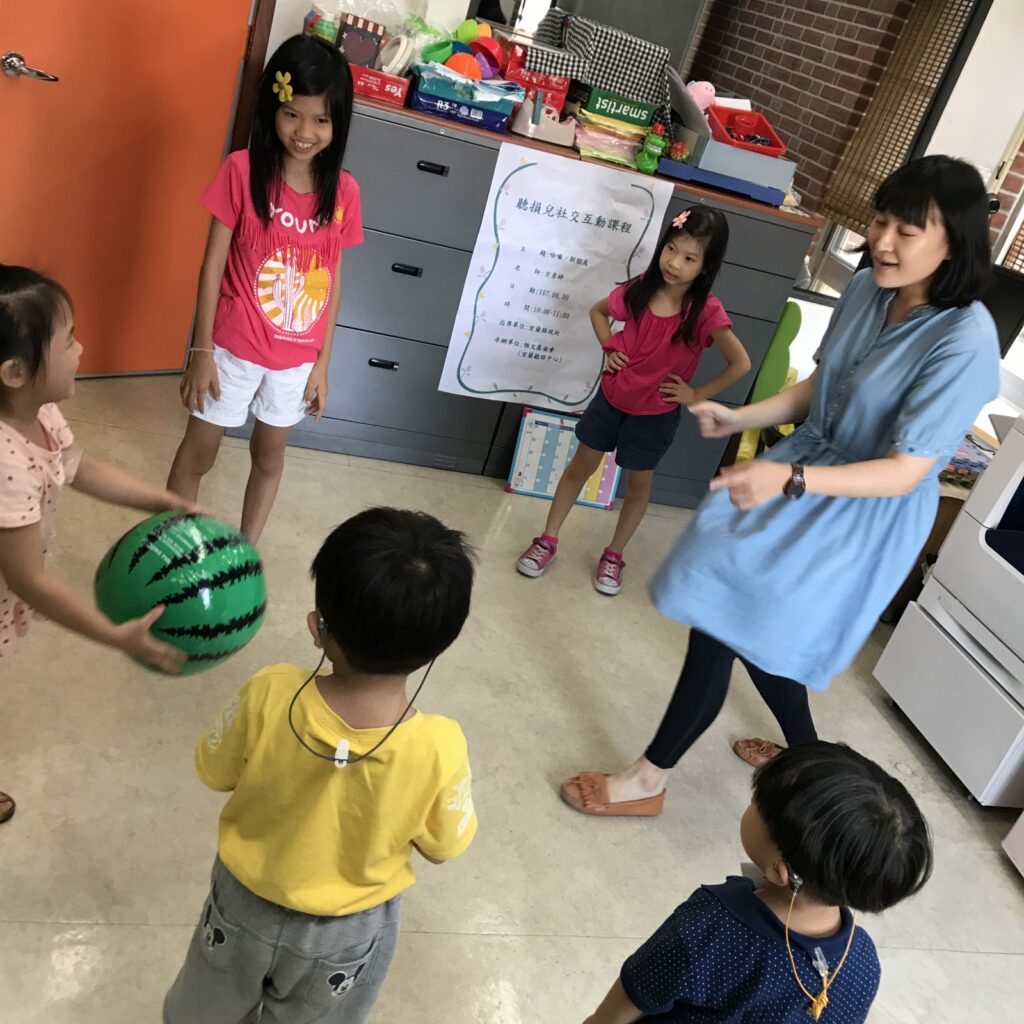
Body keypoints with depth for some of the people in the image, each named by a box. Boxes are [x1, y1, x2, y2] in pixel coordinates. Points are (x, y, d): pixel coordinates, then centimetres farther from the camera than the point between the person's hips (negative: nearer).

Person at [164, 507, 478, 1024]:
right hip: (345, 934, 0)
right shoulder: (440, 749, -34)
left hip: (244, 902, 1)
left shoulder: (268, 698, -32)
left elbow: (214, 773, -12)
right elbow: (443, 847, -14)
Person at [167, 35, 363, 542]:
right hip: (234, 347, -3)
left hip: (297, 357, 3)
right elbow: (213, 263, -10)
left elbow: (332, 279, 2)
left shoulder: (343, 191, -5)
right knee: (199, 453, 12)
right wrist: (201, 350, -11)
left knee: (270, 454, 19)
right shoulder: (242, 169, -13)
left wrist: (322, 363, 3)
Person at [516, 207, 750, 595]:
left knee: (638, 483, 14)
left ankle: (613, 555, 33)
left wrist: (697, 395, -14)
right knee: (580, 467, 14)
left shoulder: (706, 312, -23)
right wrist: (610, 349, -5)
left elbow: (741, 364, -19)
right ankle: (547, 540, 29)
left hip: (655, 414, -3)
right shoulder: (639, 289, -12)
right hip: (612, 397, 3)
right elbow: (598, 311, 8)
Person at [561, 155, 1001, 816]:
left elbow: (905, 472, -28)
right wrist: (740, 419, -4)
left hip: (863, 515, -7)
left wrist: (788, 480, -40)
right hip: (806, 470, 8)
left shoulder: (965, 344, -26)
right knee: (747, 626, 17)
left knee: (722, 622, -4)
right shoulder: (867, 289, -4)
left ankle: (649, 782, 18)